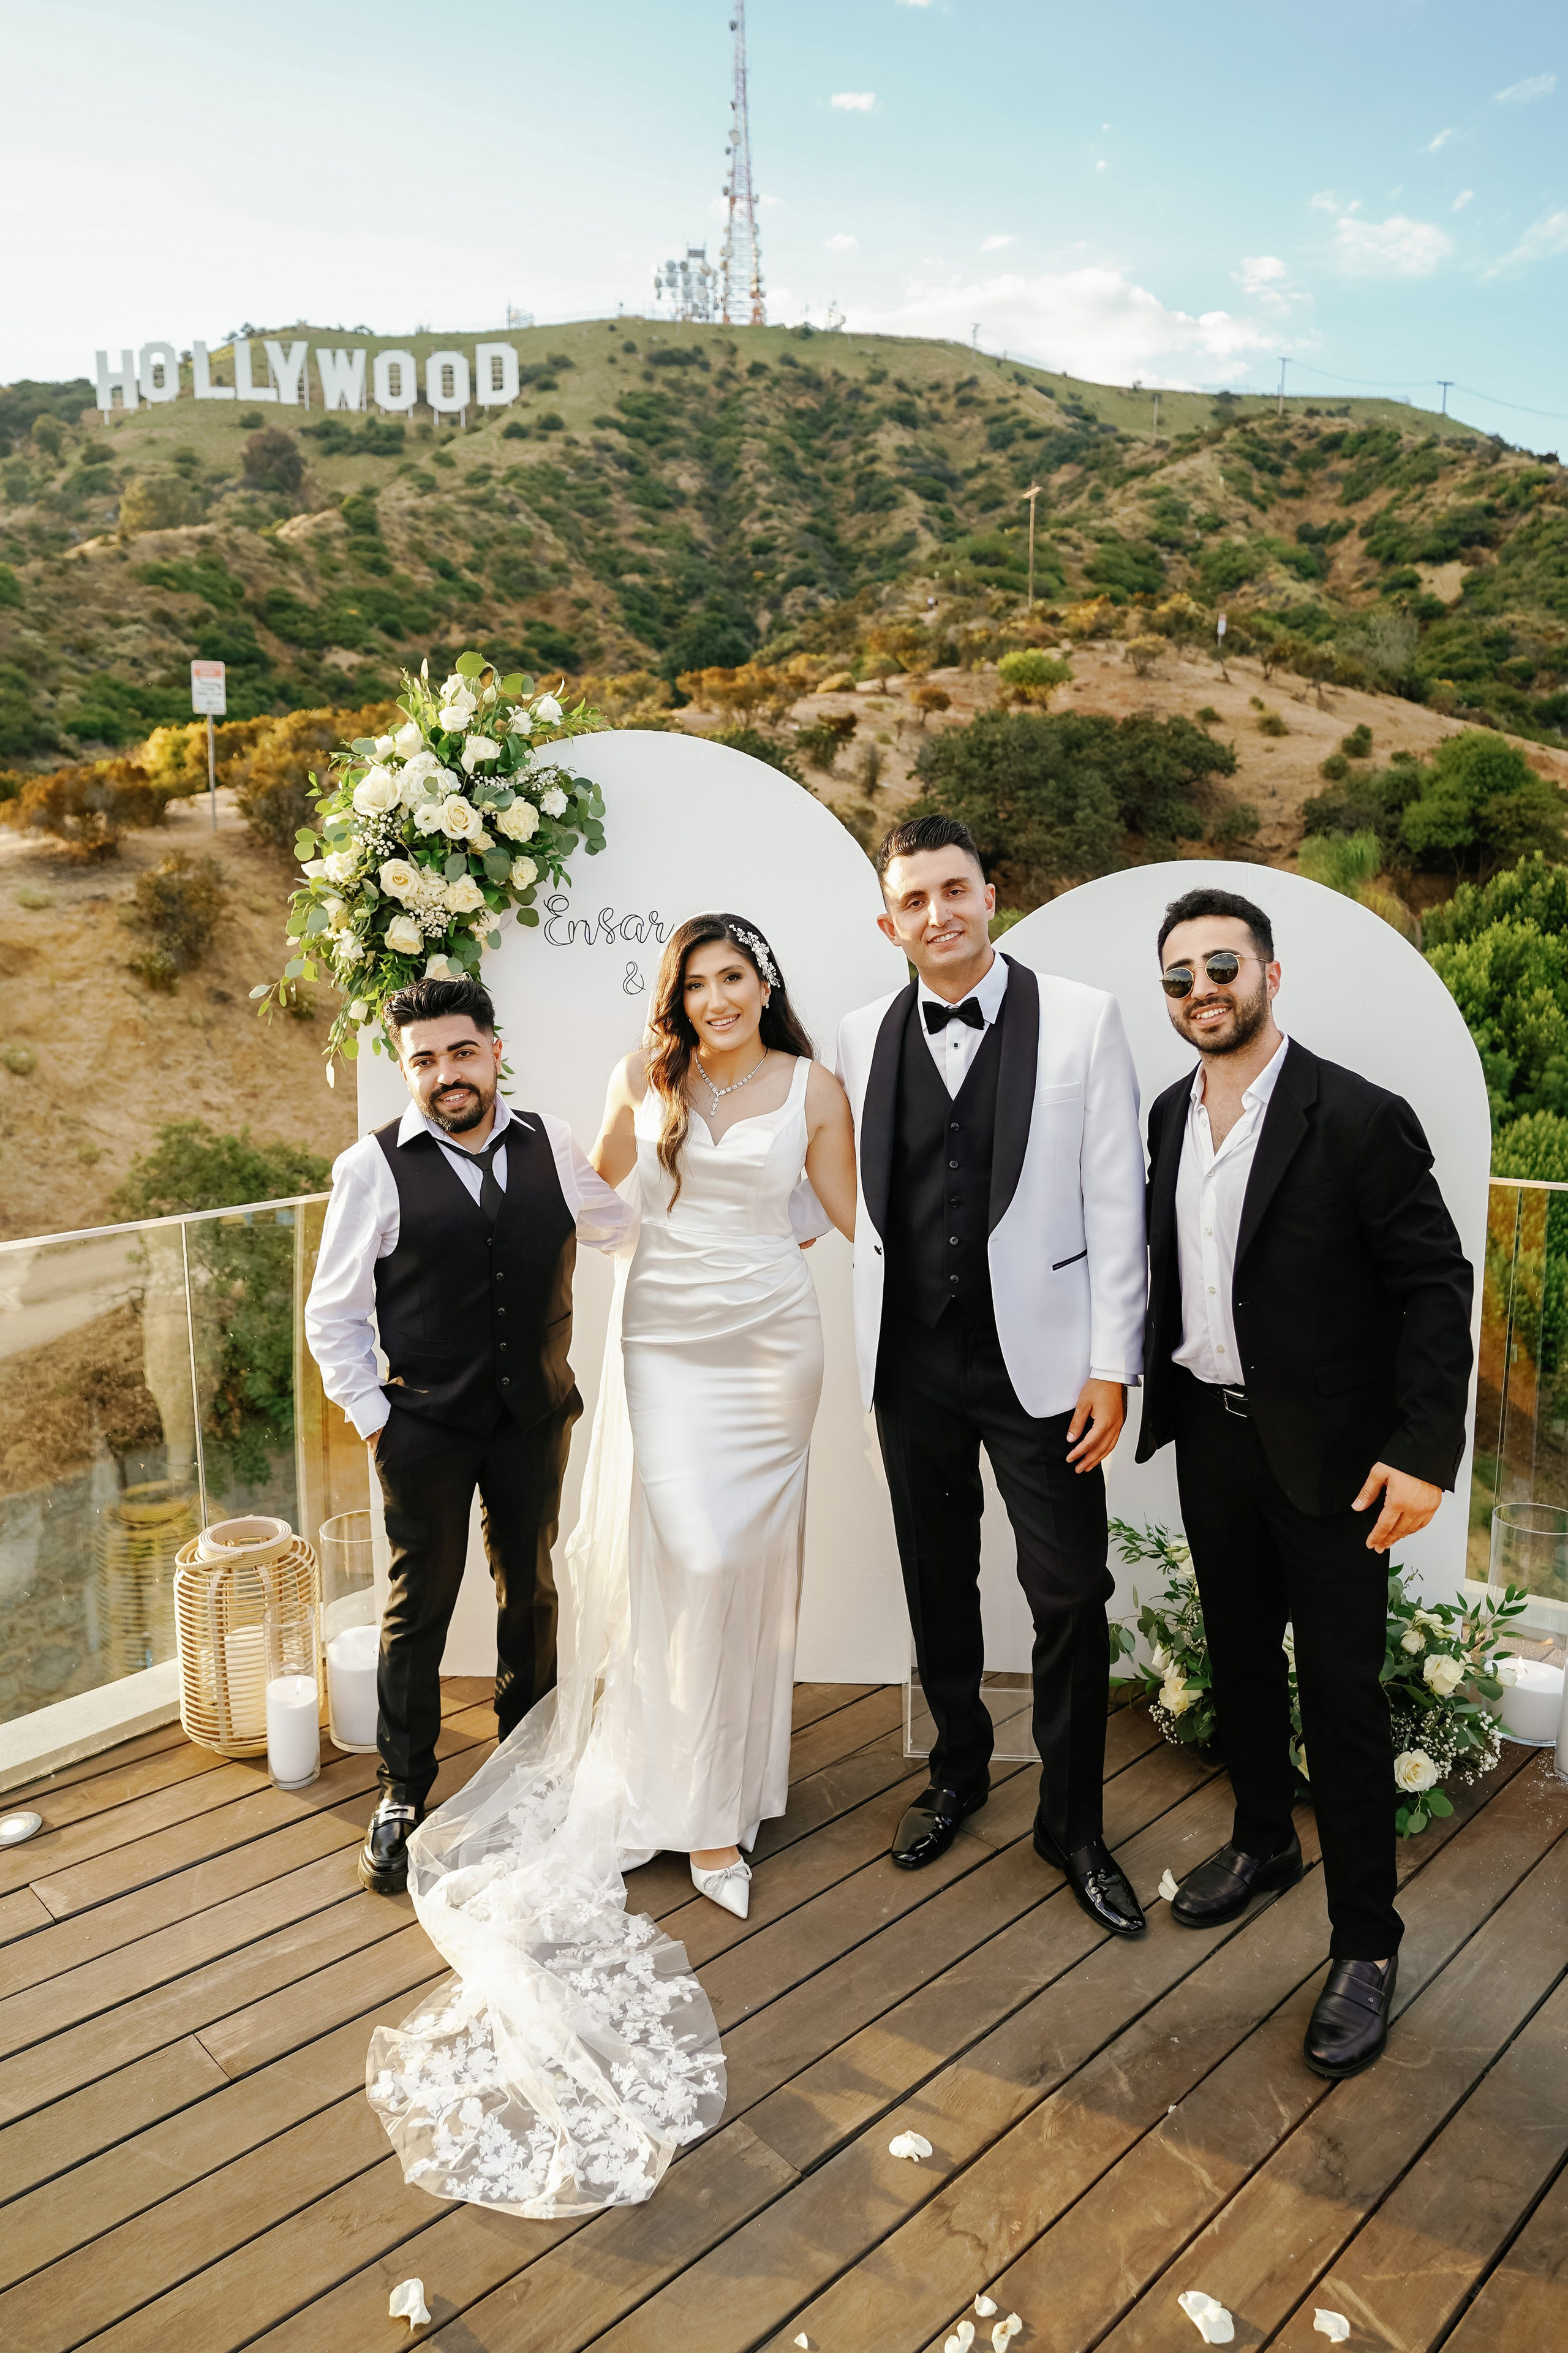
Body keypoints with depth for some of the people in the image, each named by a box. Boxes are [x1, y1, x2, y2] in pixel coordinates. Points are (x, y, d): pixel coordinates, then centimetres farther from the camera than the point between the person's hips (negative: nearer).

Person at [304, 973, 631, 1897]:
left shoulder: (548, 1142, -1)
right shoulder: (373, 1168, -10)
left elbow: (615, 1220, 17)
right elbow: (334, 1315, -4)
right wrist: (374, 1418, -8)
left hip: (536, 1414, 3)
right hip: (426, 1427, -3)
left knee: (532, 1588, 18)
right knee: (421, 1604, 8)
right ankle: (404, 1794, 27)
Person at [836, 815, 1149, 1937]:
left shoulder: (1083, 1018, -6)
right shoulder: (864, 1035, 3)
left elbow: (1115, 1200, -7)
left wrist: (1112, 1365, -9)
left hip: (1039, 1358, -3)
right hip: (913, 1358, 3)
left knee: (1070, 1594, 3)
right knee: (939, 1582, 17)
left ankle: (1074, 1821, 25)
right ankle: (959, 1771, 40)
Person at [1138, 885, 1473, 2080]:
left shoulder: (1359, 1117, -16)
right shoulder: (1170, 1115, 4)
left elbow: (1437, 1285, -15)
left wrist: (1425, 1452, -19)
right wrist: (1154, 1386, 8)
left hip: (1327, 1454, -6)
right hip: (1211, 1435, 6)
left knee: (1341, 1691, 3)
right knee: (1240, 1657, 21)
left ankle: (1366, 1943, 21)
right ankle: (1264, 1839, 44)